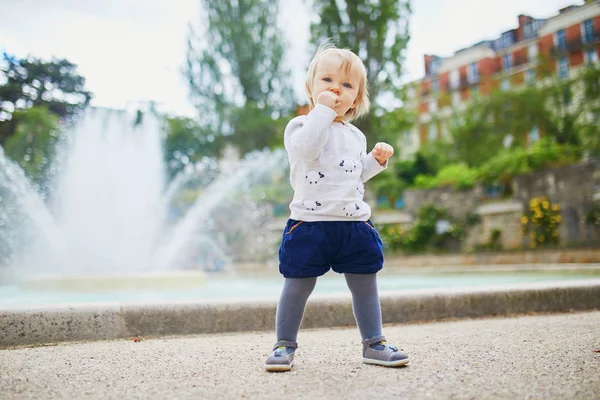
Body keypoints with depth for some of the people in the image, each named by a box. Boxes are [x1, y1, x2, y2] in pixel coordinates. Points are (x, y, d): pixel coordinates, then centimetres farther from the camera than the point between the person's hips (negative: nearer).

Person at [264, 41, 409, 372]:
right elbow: (306, 150, -26)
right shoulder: (301, 125, -2)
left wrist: (376, 160, 10)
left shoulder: (355, 135, 16)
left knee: (365, 285, 10)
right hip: (310, 223, -5)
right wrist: (323, 110, -22)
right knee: (297, 286, 3)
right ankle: (285, 345, 19)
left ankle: (373, 343, 24)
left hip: (354, 223, 5)